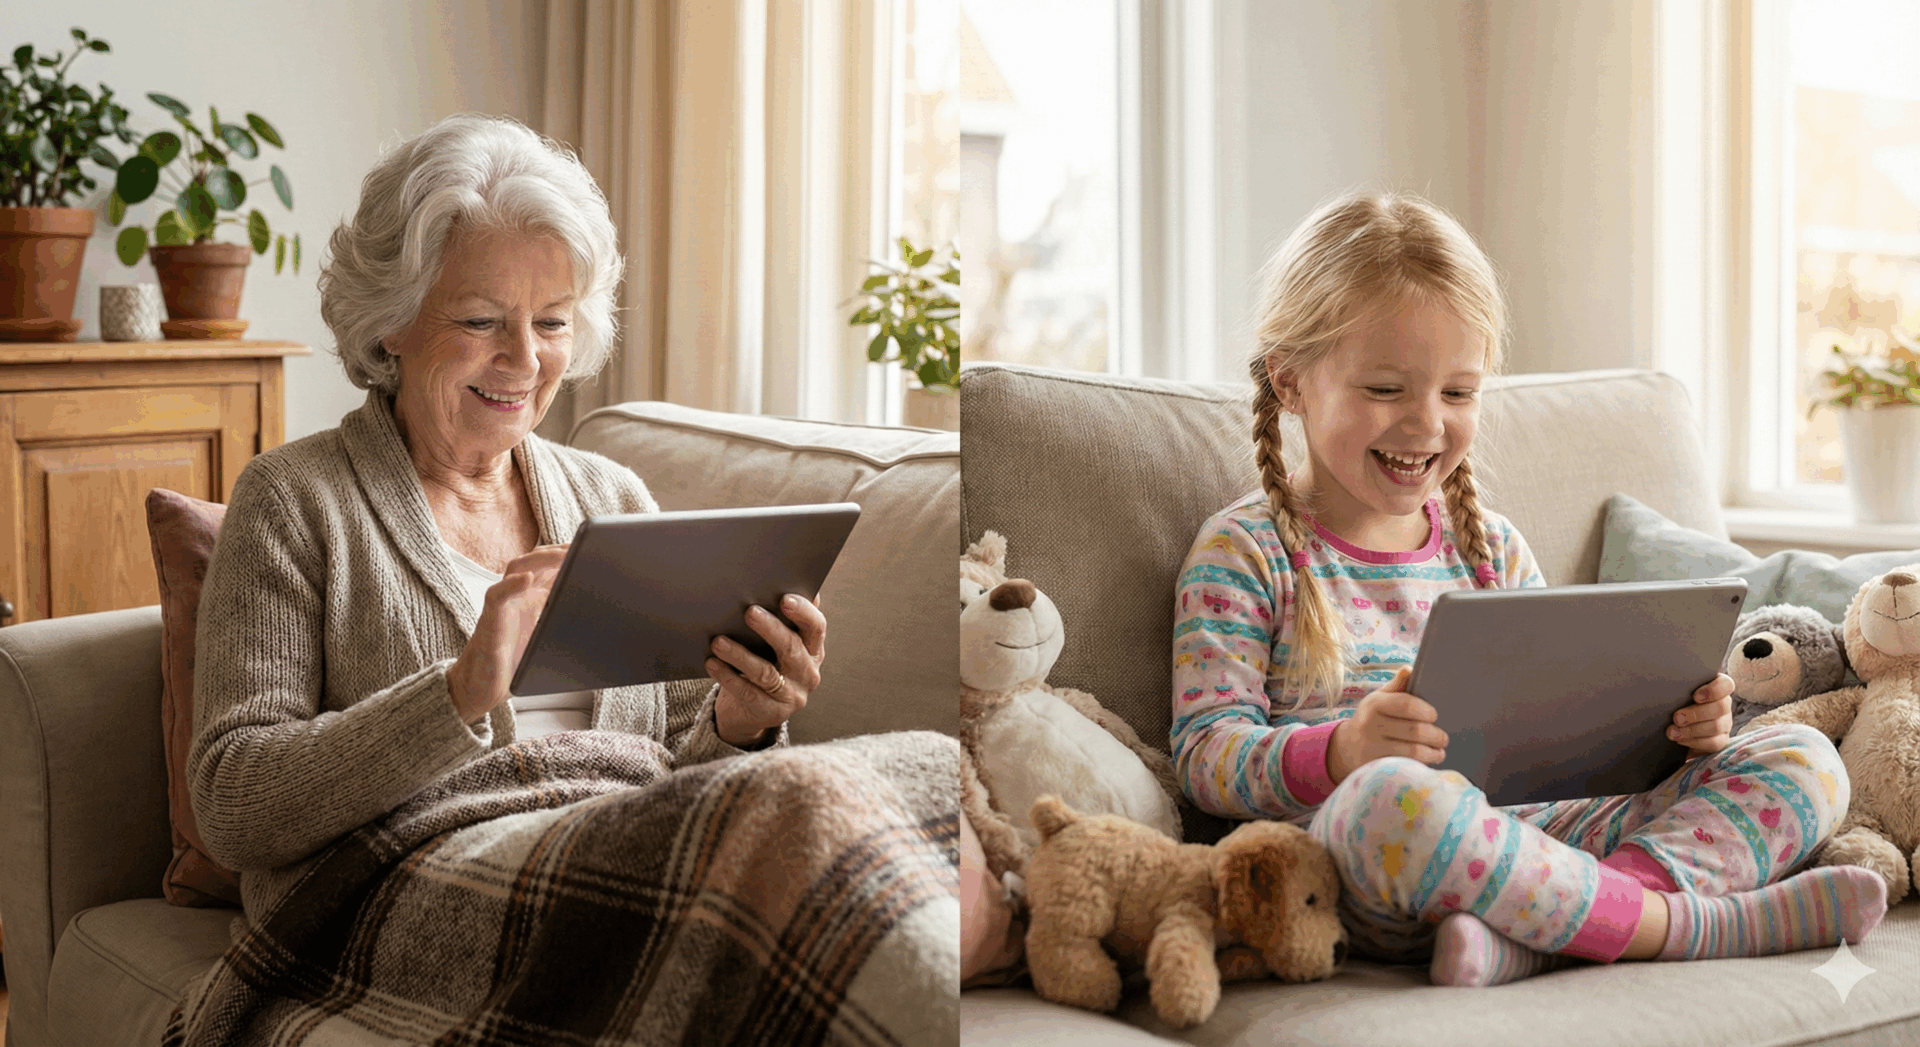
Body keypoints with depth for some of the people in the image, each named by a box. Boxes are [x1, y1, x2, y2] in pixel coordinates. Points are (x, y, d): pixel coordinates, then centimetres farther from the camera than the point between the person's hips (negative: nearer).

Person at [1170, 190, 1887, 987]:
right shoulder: (1244, 553, 4)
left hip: (1527, 835, 6)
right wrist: (1342, 753, -26)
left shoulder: (1493, 547, 21)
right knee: (1387, 799, -43)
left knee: (1803, 758, -5)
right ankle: (1701, 924, -24)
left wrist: (1669, 725, 0)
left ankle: (1529, 933, -31)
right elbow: (1204, 756, -6)